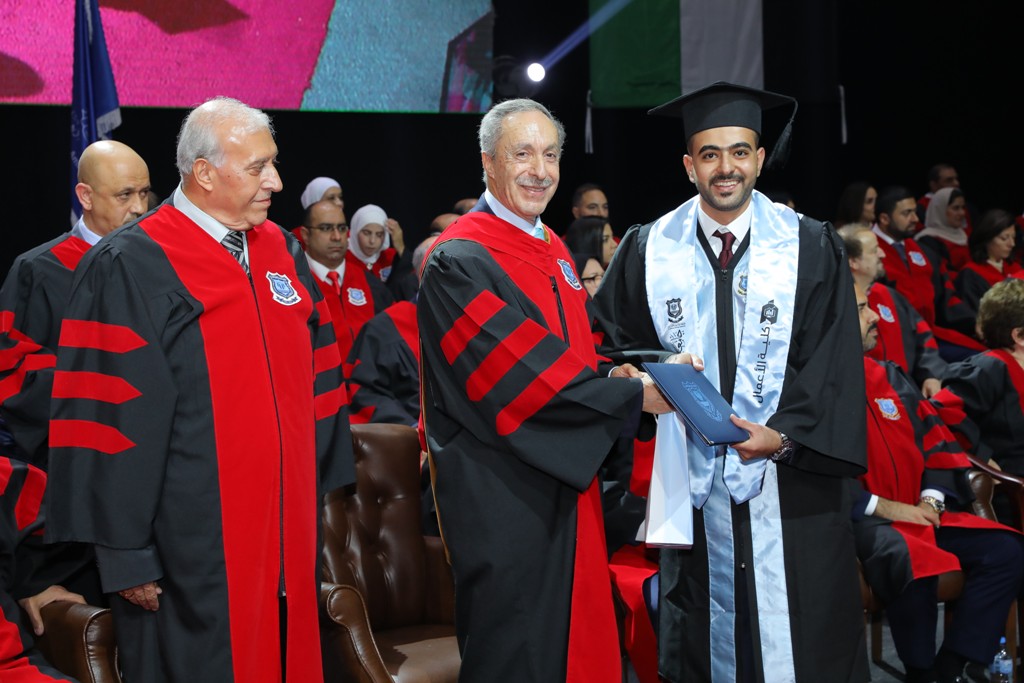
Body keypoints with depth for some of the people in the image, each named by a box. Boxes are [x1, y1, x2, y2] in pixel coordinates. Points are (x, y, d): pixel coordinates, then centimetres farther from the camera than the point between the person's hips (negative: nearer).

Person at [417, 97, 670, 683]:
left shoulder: (554, 250, 13)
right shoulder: (460, 261, -15)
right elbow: (519, 377, -22)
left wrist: (612, 376, -3)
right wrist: (633, 396, -20)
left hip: (567, 481, 8)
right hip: (501, 495, -8)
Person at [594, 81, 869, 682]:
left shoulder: (813, 247, 0)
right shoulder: (649, 250, 4)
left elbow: (832, 360, -4)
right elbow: (616, 343, 11)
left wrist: (784, 433, -16)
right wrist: (660, 367, -9)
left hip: (790, 474, -1)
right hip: (693, 476, 1)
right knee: (702, 634, 9)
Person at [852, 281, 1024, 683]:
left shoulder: (886, 377, 16)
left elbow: (935, 440, 20)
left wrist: (932, 501, 4)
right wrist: (881, 507, -17)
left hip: (913, 511, 9)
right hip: (857, 521, -9)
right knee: (913, 563, -35)